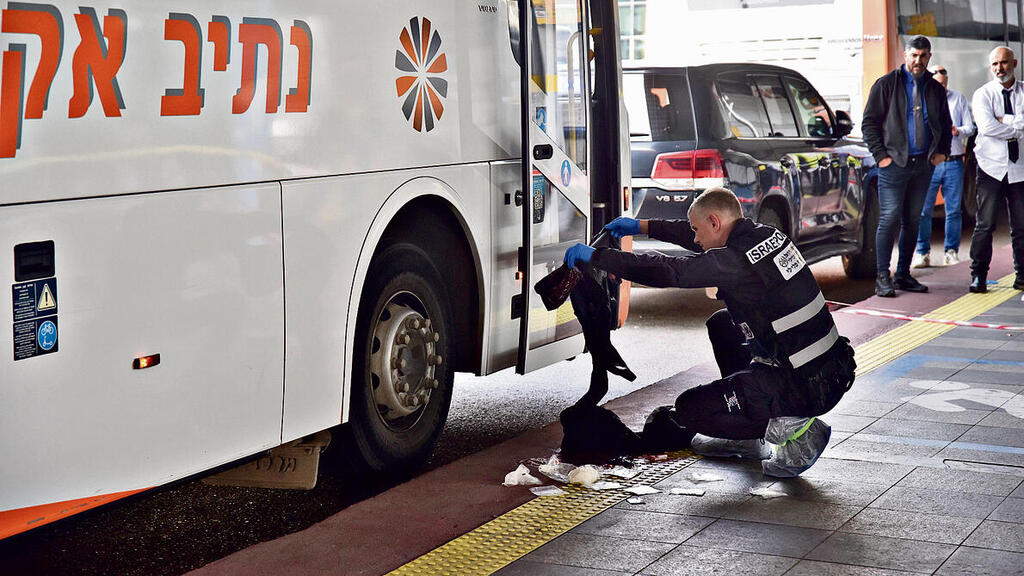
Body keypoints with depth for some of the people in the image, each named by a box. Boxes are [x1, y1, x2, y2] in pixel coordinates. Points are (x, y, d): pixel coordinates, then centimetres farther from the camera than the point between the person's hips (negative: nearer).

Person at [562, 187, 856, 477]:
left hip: (805, 388, -9)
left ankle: (793, 430, -7)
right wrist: (641, 226, 30)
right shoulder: (766, 234, 7)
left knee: (688, 409, 1)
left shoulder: (733, 261, -19)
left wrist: (594, 256, -8)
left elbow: (666, 270, -17)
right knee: (721, 324, 26)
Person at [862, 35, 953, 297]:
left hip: (923, 164, 5)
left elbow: (946, 124, 25)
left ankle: (903, 275, 16)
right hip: (894, 164, -5)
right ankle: (883, 277, -5)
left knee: (913, 221, 9)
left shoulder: (935, 89, 13)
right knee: (889, 219, -9)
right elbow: (869, 122, -2)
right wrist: (880, 155, -8)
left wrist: (942, 151, 11)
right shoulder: (887, 84, -1)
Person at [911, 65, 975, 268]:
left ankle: (951, 252, 12)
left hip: (954, 162, 1)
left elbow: (970, 128, 10)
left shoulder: (959, 99, 13)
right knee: (923, 210, -5)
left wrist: (957, 131, -11)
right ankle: (922, 253, 4)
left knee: (954, 210, 2)